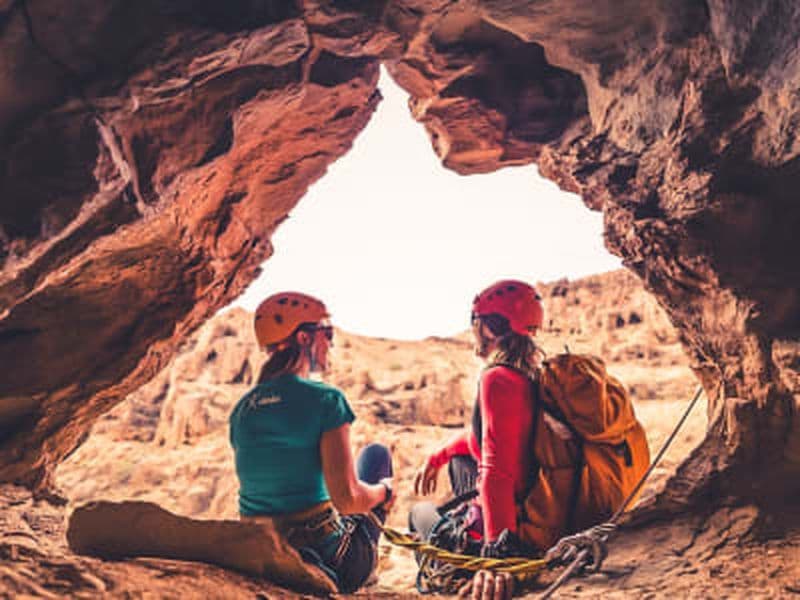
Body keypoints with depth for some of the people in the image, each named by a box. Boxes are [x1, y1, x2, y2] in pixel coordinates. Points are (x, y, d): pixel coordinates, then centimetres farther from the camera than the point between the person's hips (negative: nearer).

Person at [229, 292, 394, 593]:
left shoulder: (241, 409, 2)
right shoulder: (325, 399, -17)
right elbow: (347, 499, -21)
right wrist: (384, 491, 1)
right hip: (334, 565, -5)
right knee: (376, 454, 20)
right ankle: (368, 560, 29)